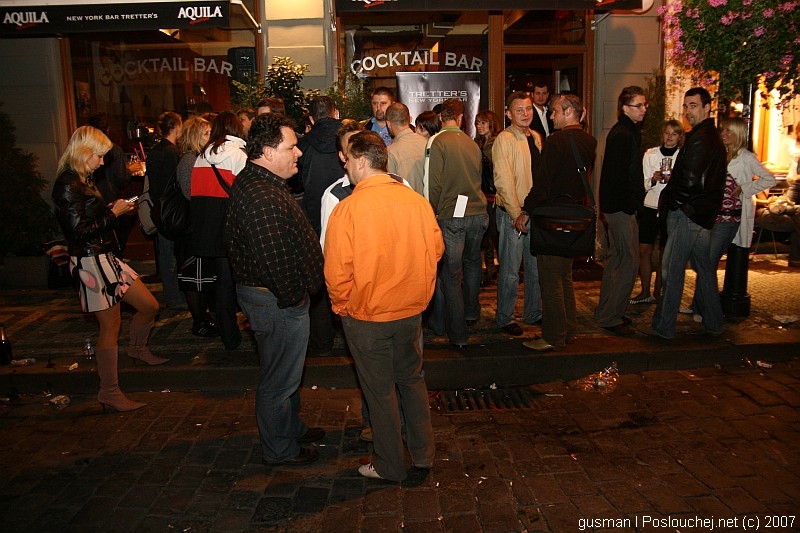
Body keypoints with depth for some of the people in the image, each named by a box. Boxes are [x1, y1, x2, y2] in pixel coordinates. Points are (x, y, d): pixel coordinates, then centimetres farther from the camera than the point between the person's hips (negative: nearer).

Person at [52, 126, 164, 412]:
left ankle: (137, 348, 42)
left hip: (106, 258, 9)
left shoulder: (83, 181, 13)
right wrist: (114, 212, -12)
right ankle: (109, 392, 10)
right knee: (110, 325, -2)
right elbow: (80, 230, -20)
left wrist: (117, 208, 3)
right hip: (90, 262, -9)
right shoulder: (68, 185, -16)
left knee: (149, 306, 14)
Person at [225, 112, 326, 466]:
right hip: (277, 301, -11)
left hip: (277, 296, 11)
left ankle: (292, 428, 45)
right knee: (279, 379, 7)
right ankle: (279, 449, 27)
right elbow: (273, 259, -30)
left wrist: (298, 294, 16)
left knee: (284, 371, 26)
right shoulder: (261, 197, -28)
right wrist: (294, 299, -17)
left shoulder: (259, 183, 9)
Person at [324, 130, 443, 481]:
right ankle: (423, 453, 34)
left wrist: (342, 306, 1)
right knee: (412, 378, 22)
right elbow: (436, 249, 4)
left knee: (380, 390, 11)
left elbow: (337, 271, -17)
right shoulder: (416, 200, -6)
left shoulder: (348, 208, -19)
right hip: (412, 310, 4)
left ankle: (389, 466, 28)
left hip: (367, 315, -4)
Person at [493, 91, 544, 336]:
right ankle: (504, 318, 17)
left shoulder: (536, 137, 12)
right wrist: (517, 215, -19)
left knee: (536, 267, 16)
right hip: (512, 214, -7)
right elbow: (503, 182, -17)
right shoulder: (504, 139, -12)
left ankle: (533, 313, 31)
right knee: (510, 271, 2)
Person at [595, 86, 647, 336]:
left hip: (617, 206, 11)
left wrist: (633, 202, 14)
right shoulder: (622, 134, -15)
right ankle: (611, 317, -1)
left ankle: (606, 312, 26)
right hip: (621, 206, -11)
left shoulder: (628, 132, 17)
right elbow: (619, 175, -21)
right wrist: (630, 205, -17)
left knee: (616, 259, 16)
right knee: (629, 262, -7)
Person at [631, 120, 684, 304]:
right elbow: (644, 184, 5)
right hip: (650, 206, 2)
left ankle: (657, 293, 17)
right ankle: (645, 292, 11)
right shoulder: (651, 154, 6)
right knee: (644, 250, 0)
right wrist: (653, 180, -15)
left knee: (664, 254, 6)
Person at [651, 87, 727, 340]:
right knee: (704, 268, 18)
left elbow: (689, 181, -23)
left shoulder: (698, 139, -16)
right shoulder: (713, 137, 16)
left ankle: (664, 326, 2)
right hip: (704, 214, 10)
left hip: (687, 213, -10)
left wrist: (667, 198, -6)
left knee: (672, 270, -4)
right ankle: (713, 322, 28)